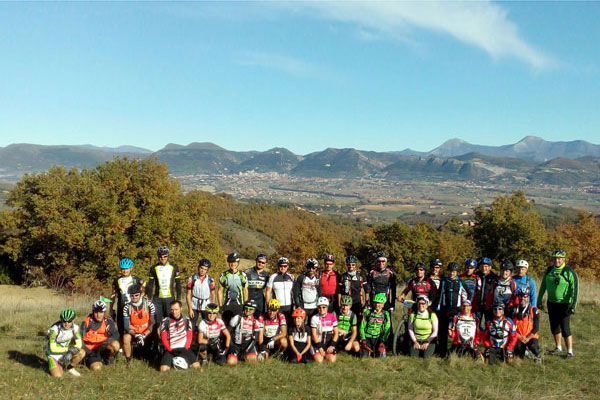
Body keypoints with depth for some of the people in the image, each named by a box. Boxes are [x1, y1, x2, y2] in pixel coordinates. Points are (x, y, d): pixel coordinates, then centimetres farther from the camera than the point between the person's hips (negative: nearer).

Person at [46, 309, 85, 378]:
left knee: (82, 353, -22)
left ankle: (70, 368, 5)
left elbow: (79, 344, -12)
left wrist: (70, 352, -29)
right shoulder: (55, 329, -25)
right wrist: (68, 349, -21)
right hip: (54, 354, -4)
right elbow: (53, 348, -25)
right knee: (58, 375, -23)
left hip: (65, 352, 4)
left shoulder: (75, 328, -14)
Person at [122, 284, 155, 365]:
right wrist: (136, 335, -26)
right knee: (126, 337, -31)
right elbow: (126, 326, -9)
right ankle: (128, 360, -9)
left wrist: (144, 335, -24)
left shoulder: (149, 305, -9)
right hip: (133, 332, 0)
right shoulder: (127, 307, -6)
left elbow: (153, 323, -11)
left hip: (147, 332, 0)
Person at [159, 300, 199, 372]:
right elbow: (163, 338, 0)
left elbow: (190, 336, 7)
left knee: (196, 365, -18)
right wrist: (170, 350, -9)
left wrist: (186, 348, -6)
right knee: (163, 369, -23)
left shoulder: (186, 320, 6)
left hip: (184, 348, 1)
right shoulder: (165, 321, 0)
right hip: (170, 349, -1)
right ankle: (172, 361, 9)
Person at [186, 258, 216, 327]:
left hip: (206, 306, 0)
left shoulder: (210, 280, -2)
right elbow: (188, 295, -2)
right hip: (194, 306, 0)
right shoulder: (192, 279, -4)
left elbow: (213, 295, 4)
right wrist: (189, 308, -8)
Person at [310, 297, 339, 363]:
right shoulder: (314, 318, -5)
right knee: (319, 360, -22)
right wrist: (320, 348, -12)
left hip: (329, 343, 2)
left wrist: (332, 345, -9)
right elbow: (314, 334, -6)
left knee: (332, 360, -18)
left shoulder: (332, 317, 1)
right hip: (318, 343, -2)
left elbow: (336, 333, 2)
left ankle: (325, 354, 14)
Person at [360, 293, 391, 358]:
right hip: (367, 337, 0)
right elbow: (362, 327, 0)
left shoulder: (385, 314, 0)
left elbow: (387, 329, -2)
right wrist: (363, 340, -10)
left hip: (378, 338, 1)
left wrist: (383, 341, -12)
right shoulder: (368, 312, -1)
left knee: (379, 356, -18)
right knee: (364, 356, -19)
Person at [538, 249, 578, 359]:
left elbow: (575, 289, -13)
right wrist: (539, 300, 16)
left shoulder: (569, 272, -11)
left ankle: (570, 351, 6)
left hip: (564, 304, -5)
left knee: (565, 328, -6)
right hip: (551, 303, 5)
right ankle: (558, 348, 28)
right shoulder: (549, 270, 5)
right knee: (554, 327, 13)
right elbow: (543, 286, 16)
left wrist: (573, 306, -18)